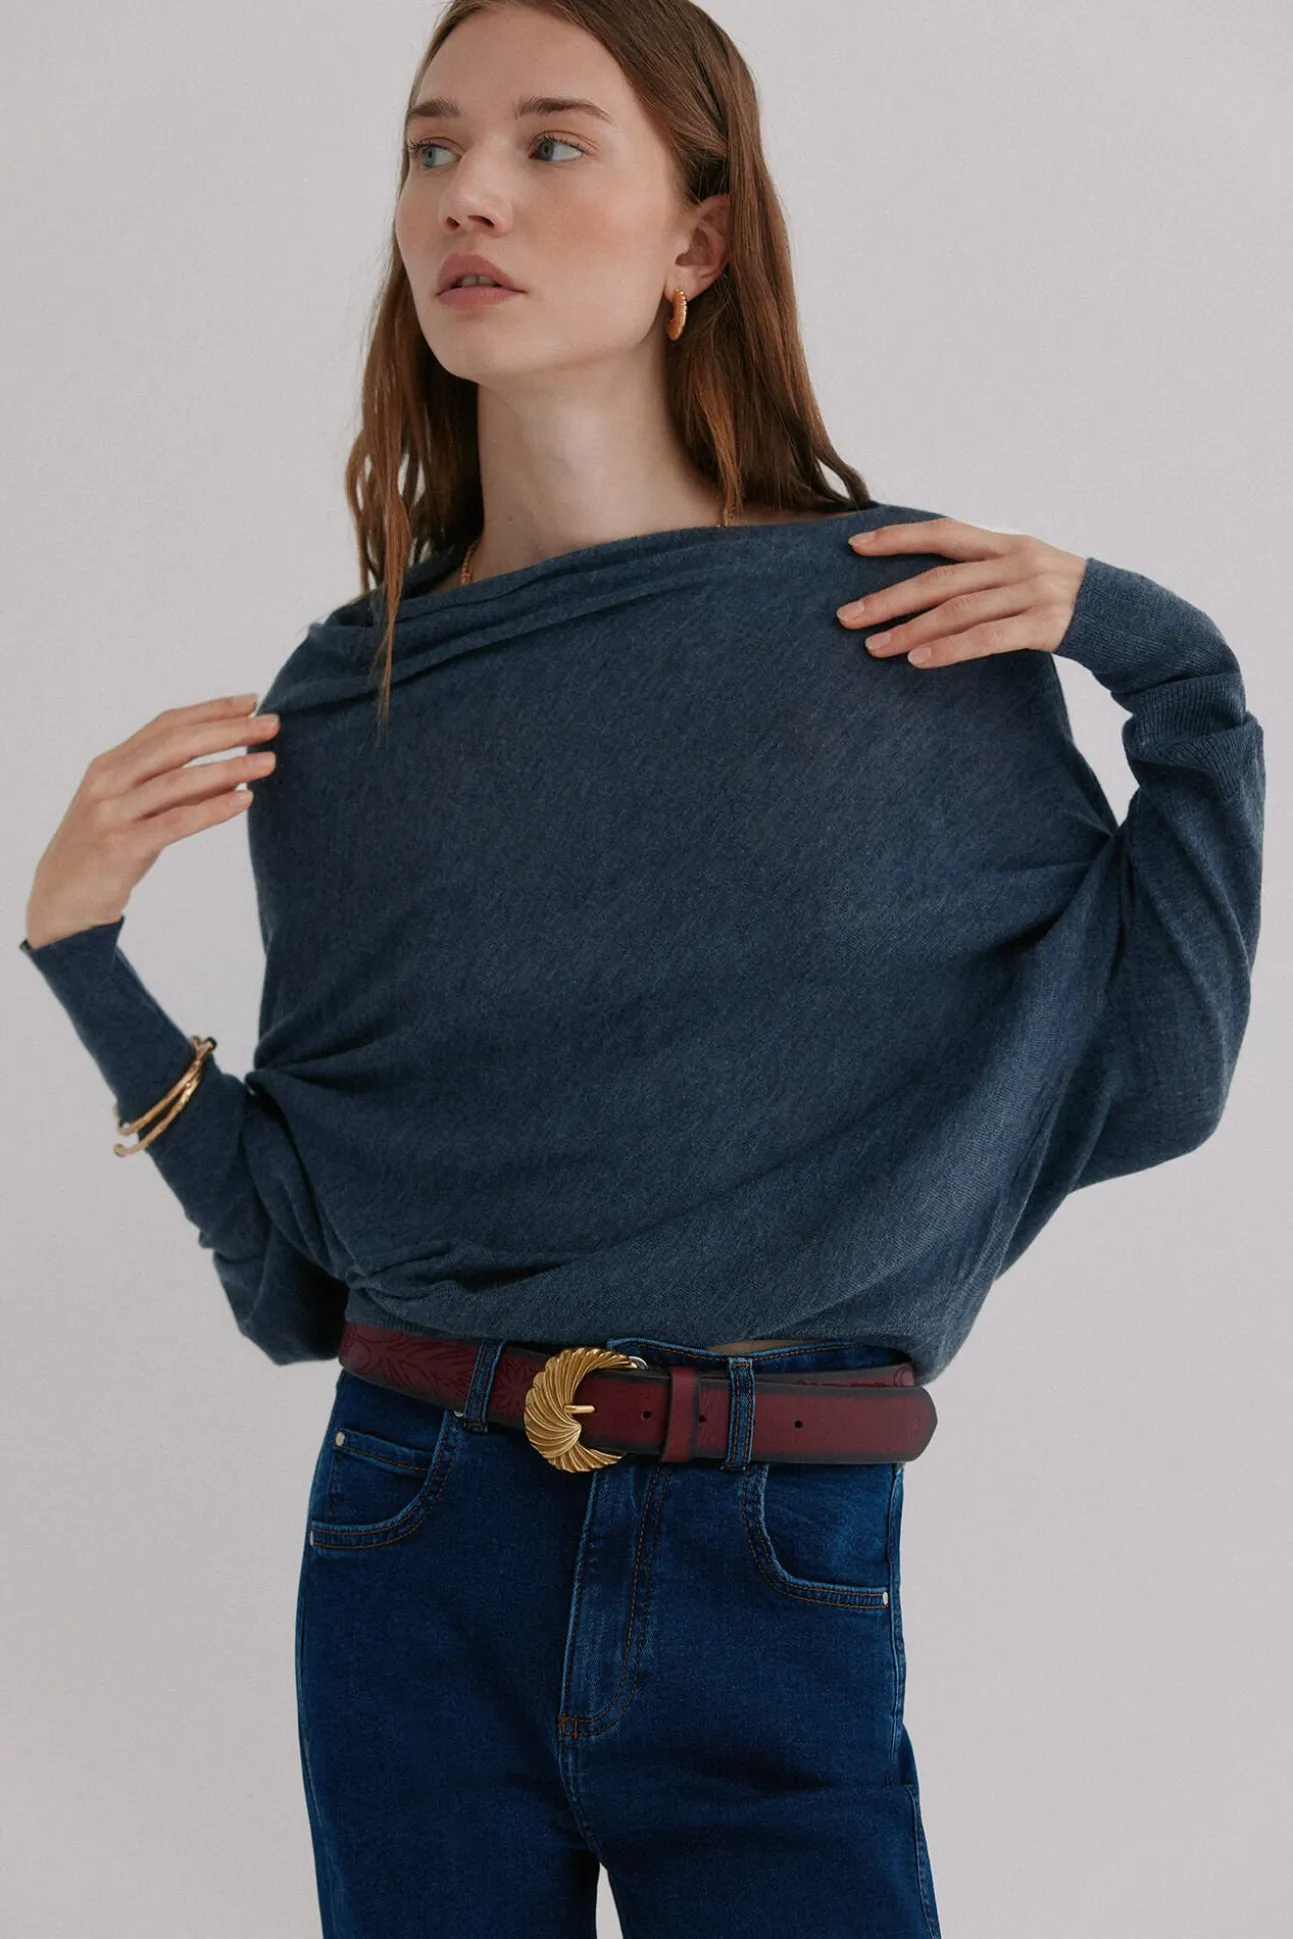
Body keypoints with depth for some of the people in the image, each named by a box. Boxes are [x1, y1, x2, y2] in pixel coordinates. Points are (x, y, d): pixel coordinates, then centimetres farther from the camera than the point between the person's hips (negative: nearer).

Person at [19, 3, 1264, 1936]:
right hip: (418, 1564, 2)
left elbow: (1152, 1071, 0)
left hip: (783, 1579, -1)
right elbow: (302, 1232, 5)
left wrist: (1172, 665, -7)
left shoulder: (920, 627, -2)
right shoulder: (339, 708, 2)